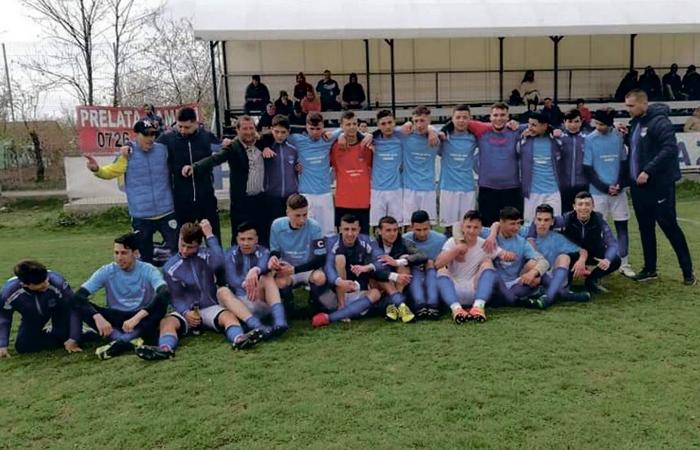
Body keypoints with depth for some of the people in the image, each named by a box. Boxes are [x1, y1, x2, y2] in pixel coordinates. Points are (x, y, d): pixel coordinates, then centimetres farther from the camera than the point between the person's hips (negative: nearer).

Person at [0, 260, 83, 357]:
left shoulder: (57, 281, -42)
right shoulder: (8, 292, -34)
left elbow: (73, 308, -31)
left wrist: (74, 338, -32)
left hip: (58, 309, -2)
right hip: (32, 317, 2)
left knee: (65, 337, -21)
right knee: (22, 346, -6)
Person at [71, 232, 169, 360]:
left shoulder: (148, 270, -10)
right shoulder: (107, 271, -5)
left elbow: (165, 293, -28)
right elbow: (77, 296, -13)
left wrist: (137, 317, -40)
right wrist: (97, 317, -32)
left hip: (142, 319, -2)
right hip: (116, 318, 2)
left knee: (162, 299, -30)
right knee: (80, 303, -21)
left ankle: (120, 342, -36)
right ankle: (131, 341, -36)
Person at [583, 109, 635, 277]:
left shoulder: (619, 137, 3)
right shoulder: (589, 140, -5)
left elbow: (624, 162, 7)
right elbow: (587, 169, -5)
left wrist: (619, 185, -8)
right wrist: (605, 187, -11)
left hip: (619, 191, 3)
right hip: (598, 192, -2)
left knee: (622, 226, 5)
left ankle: (624, 264, 13)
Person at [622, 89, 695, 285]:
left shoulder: (659, 122, -13)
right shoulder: (634, 123, 13)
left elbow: (670, 149, -22)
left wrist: (648, 171, -24)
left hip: (660, 185, -8)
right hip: (639, 185, 8)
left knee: (669, 226, -4)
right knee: (645, 228, 12)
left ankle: (687, 270, 8)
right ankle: (649, 268, 23)